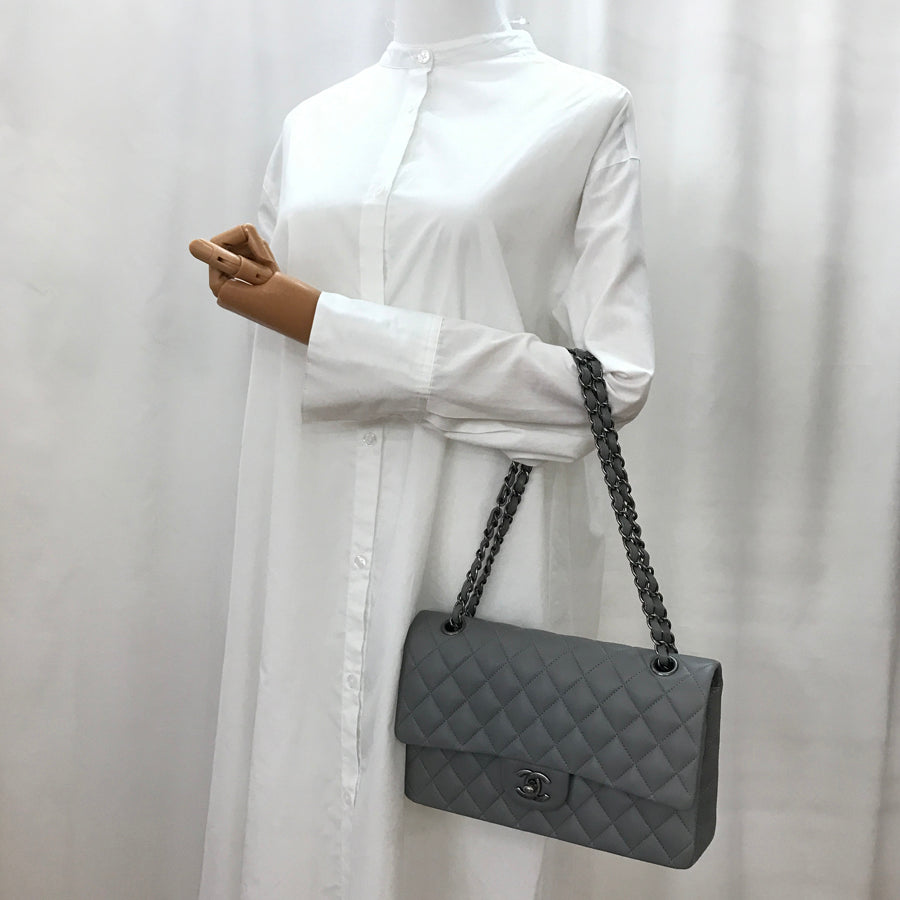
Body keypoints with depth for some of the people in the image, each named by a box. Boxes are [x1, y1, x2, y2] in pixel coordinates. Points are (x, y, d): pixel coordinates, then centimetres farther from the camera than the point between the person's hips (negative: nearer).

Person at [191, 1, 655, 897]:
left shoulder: (586, 111, 0)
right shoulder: (311, 126, 14)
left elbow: (614, 377, -10)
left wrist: (330, 327, -12)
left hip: (482, 558, -3)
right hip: (315, 554, 4)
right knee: (305, 806, 11)